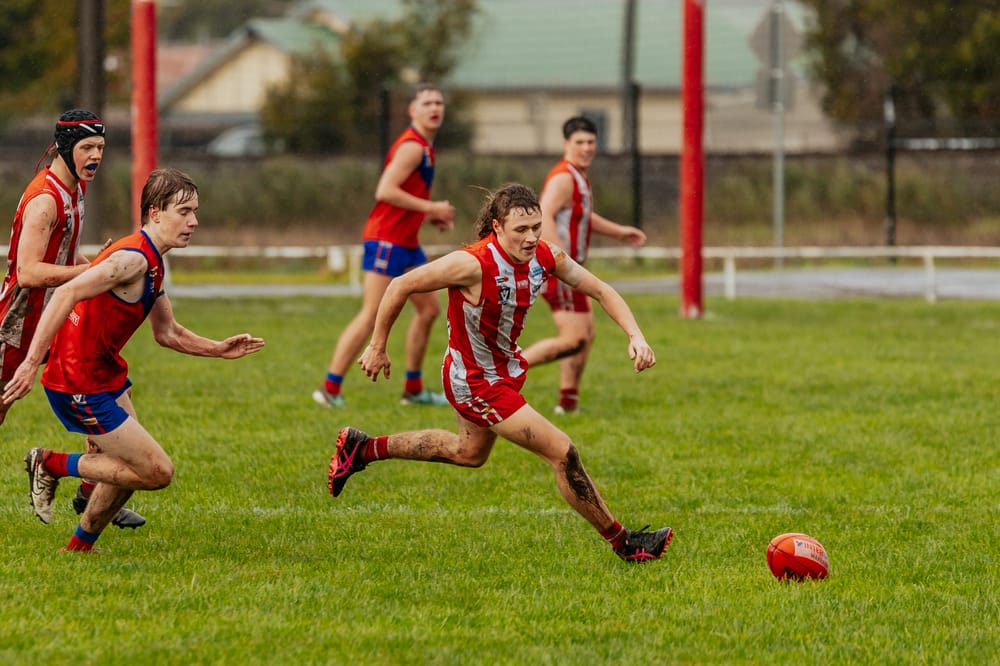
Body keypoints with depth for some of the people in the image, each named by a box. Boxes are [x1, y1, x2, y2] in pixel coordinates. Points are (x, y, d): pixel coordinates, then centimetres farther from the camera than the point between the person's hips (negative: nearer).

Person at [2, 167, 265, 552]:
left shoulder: (150, 264, 12)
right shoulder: (133, 258, -22)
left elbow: (167, 333, 21)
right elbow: (66, 294, -33)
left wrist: (219, 349, 7)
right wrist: (32, 363, -38)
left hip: (104, 374, 10)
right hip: (81, 386, -10)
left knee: (132, 466, 20)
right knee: (157, 472, -7)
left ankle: (80, 546, 34)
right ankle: (51, 465, 4)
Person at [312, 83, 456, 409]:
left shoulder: (423, 147, 17)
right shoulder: (412, 147, -15)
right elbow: (385, 191, -24)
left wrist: (431, 215, 11)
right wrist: (430, 208, -19)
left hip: (406, 242, 10)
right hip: (386, 239, -10)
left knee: (429, 308, 13)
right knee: (372, 315, -12)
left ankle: (414, 389, 20)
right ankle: (330, 388, -9)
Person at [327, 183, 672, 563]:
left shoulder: (545, 257, -14)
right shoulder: (473, 264, -33)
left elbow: (599, 290, -2)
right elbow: (401, 287, -23)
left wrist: (635, 336, -16)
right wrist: (377, 348, -15)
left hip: (505, 368, 9)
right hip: (475, 382, -9)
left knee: (470, 452, 33)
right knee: (562, 452, -9)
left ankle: (361, 448, 44)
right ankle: (622, 543, 5)